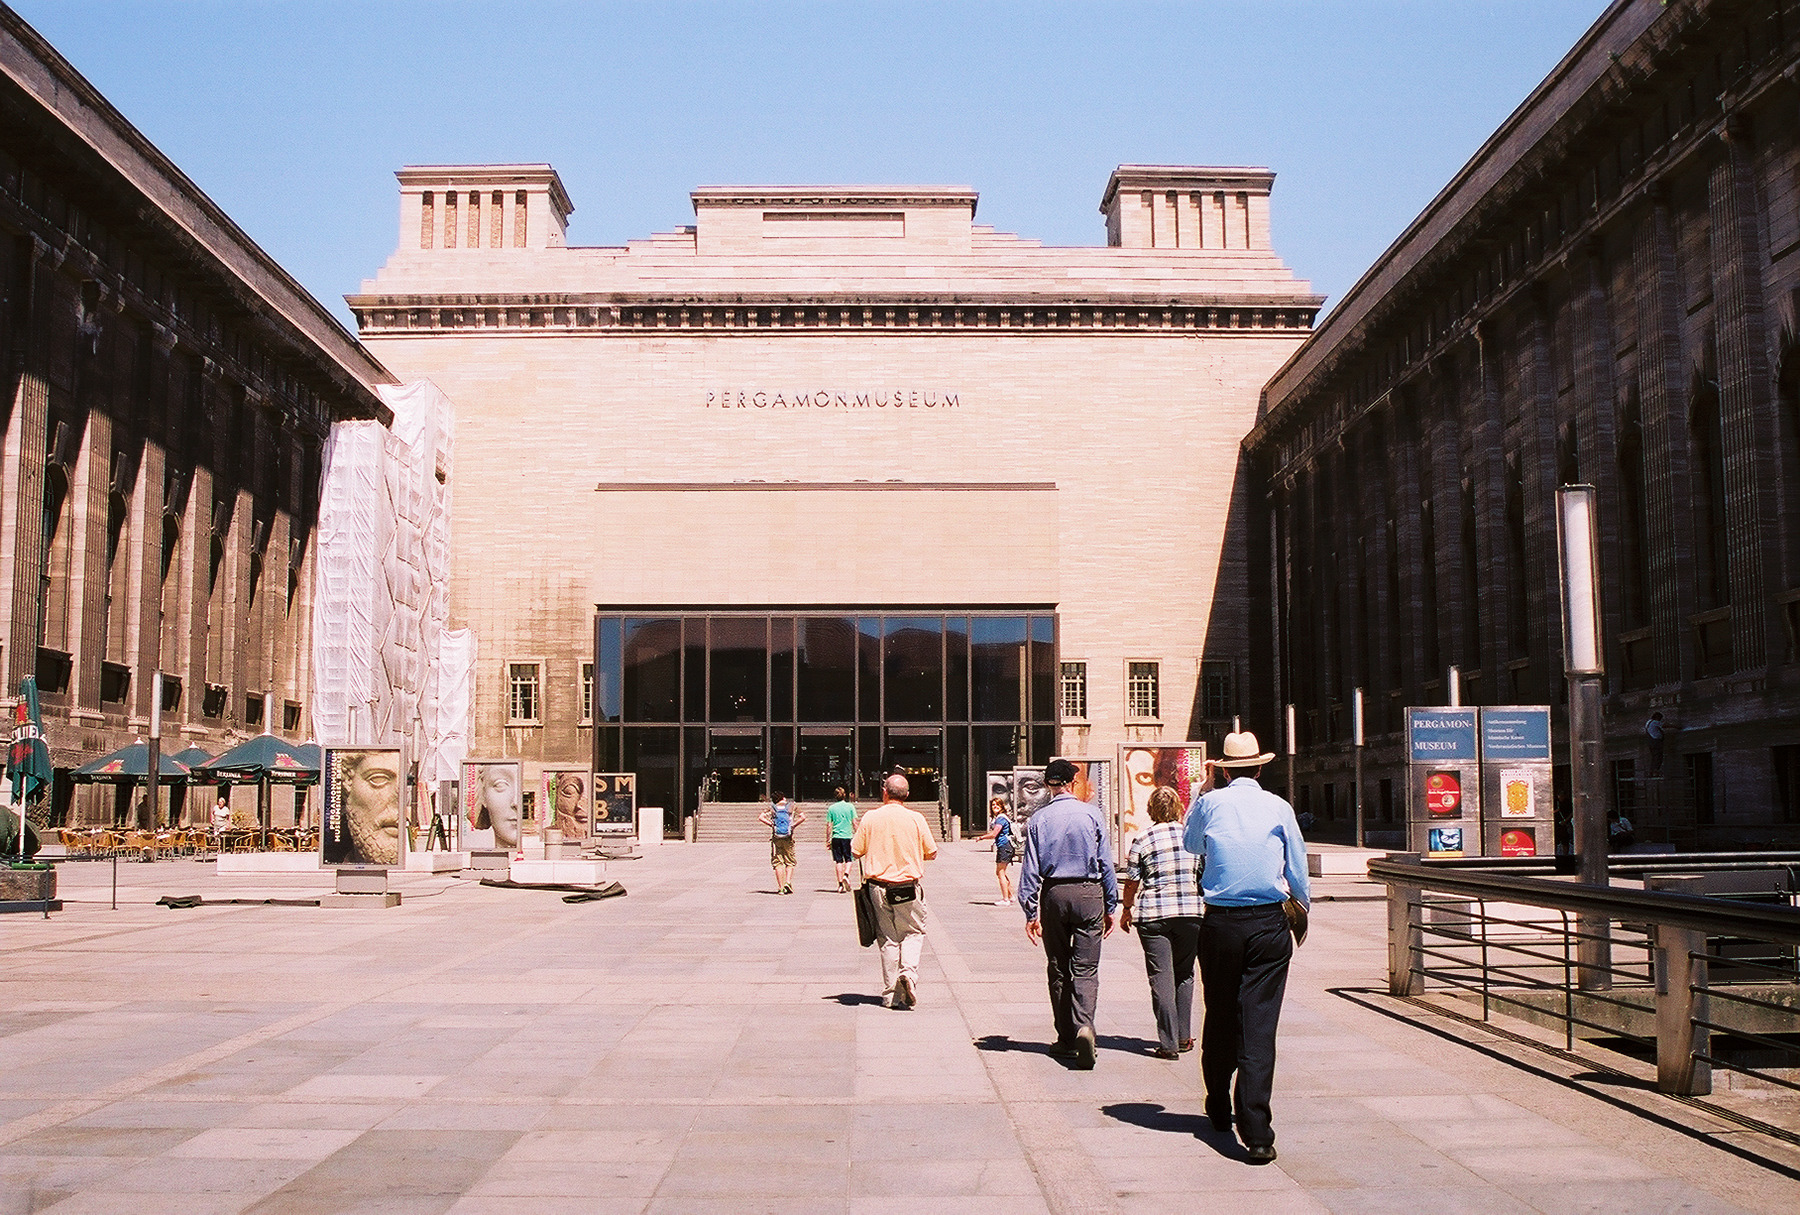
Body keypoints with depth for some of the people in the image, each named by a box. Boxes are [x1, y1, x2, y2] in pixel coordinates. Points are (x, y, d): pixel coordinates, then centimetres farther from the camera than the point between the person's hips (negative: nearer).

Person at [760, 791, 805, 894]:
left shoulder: (772, 808, 7)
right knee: (790, 862, 11)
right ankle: (788, 882, -9)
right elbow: (802, 817, -5)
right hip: (788, 839, 0)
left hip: (776, 838, 0)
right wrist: (793, 826, -1)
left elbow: (760, 817, -6)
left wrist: (772, 825, -1)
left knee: (777, 863, 4)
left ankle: (781, 887, -1)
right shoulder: (792, 807, 6)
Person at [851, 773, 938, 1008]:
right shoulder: (916, 818, -5)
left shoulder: (870, 818, -4)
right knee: (914, 931, 14)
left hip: (880, 886, 1)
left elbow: (856, 851, 1)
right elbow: (931, 852, 2)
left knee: (888, 938, 9)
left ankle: (890, 995, 10)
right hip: (909, 886, -1)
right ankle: (909, 970, -13)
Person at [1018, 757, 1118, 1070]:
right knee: (1085, 968, -1)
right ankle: (1084, 1025, -24)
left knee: (1058, 969, 12)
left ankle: (1066, 1040, 15)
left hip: (1054, 894, 1)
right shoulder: (1091, 814, -1)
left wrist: (1031, 912, 2)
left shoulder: (1038, 820, 1)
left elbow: (1030, 868, -1)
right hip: (1088, 893, -1)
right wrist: (1111, 906, 8)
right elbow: (1106, 862, 1)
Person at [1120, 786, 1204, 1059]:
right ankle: (1184, 1036, 21)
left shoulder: (1143, 841, -3)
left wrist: (1127, 908, 16)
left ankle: (1169, 1043, -2)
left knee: (1161, 977, 1)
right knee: (1184, 974, 17)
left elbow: (1132, 882, 1)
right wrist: (1205, 905, 25)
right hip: (1191, 913, 2)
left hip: (1153, 914, -2)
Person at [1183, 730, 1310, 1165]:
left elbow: (1191, 845, 22)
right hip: (1269, 925, -1)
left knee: (1219, 1018, 16)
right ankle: (1256, 1133, -11)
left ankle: (1219, 1108, 31)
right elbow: (1297, 870, 11)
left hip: (1220, 924, 1)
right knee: (1260, 1024, -4)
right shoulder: (1279, 808, 2)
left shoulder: (1209, 803, 1)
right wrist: (1304, 901, 32)